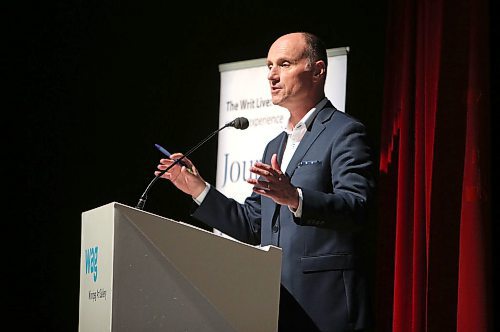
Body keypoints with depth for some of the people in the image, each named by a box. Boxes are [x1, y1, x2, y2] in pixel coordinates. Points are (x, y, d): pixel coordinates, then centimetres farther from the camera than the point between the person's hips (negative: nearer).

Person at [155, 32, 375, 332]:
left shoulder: (344, 133, -4)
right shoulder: (275, 147, 22)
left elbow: (355, 209, -19)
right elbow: (252, 226, 21)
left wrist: (294, 198, -34)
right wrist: (199, 190, 11)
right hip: (275, 306, 8)